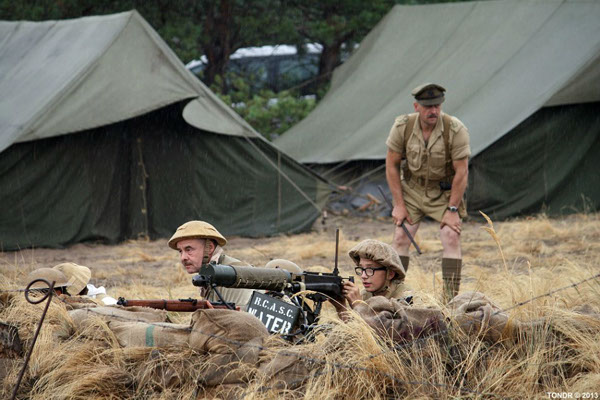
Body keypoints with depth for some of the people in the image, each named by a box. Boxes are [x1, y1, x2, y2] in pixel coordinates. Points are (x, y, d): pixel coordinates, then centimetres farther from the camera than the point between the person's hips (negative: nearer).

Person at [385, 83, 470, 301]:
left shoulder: (456, 129, -23)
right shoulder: (402, 126, -16)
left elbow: (461, 172, -18)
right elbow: (392, 165, -6)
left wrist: (452, 209, -19)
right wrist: (399, 205, -8)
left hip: (445, 192, -2)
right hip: (412, 189, 2)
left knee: (451, 238, -14)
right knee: (400, 238, -5)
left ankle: (451, 300, -10)